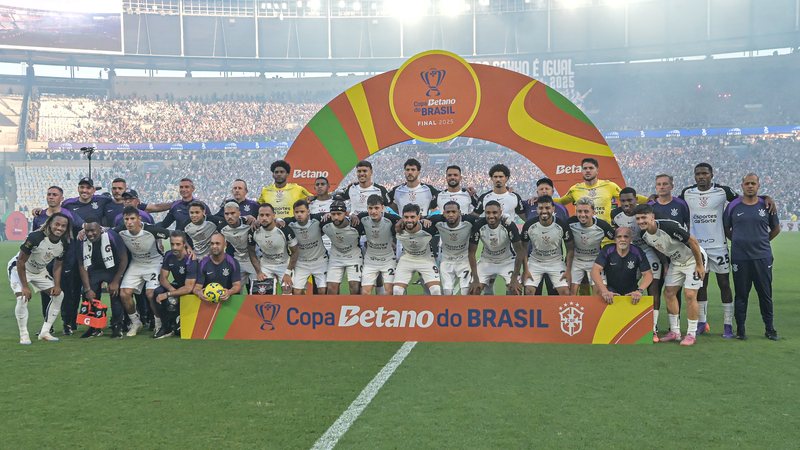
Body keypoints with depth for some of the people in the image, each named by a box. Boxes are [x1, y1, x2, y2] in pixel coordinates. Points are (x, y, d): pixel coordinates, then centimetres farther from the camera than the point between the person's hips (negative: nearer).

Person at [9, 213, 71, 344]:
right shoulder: (35, 237, -32)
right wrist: (25, 286, -24)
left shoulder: (64, 244, -13)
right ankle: (23, 335, -8)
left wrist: (57, 285, -11)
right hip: (18, 268, -6)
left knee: (59, 295, -3)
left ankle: (45, 332, 4)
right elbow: (21, 262, -25)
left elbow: (57, 264, 1)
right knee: (23, 298, -25)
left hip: (39, 271, 6)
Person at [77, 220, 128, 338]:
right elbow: (82, 266, -6)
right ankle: (95, 327, 7)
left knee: (115, 293, -21)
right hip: (95, 270, 4)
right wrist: (88, 289, -11)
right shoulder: (83, 242, -15)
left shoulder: (112, 236, -27)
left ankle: (117, 326, -7)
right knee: (89, 295, -9)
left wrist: (115, 282, -16)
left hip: (114, 269, -4)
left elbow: (124, 259, -18)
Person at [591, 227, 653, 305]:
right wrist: (604, 291, -37)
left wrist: (640, 291, -32)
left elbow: (648, 274, -14)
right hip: (611, 290, -1)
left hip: (631, 292, 1)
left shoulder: (637, 252, -12)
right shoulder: (607, 250, -15)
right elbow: (595, 270, -24)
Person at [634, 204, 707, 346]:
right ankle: (675, 332, 16)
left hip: (693, 259, -7)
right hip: (676, 261, 8)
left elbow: (693, 242, -25)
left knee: (689, 295, -11)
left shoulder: (669, 227, -34)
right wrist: (665, 265, 10)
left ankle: (691, 334, 1)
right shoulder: (643, 234, -11)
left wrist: (700, 265, -19)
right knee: (669, 293, 4)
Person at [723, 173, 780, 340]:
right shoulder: (733, 206, 3)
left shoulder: (766, 206, 5)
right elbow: (726, 229, 13)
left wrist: (763, 241, 13)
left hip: (762, 257, 1)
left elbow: (776, 228, 17)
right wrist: (738, 241, 8)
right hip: (740, 258, -1)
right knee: (741, 294, 5)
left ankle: (770, 329, 16)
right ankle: (740, 330, 12)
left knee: (765, 294, 5)